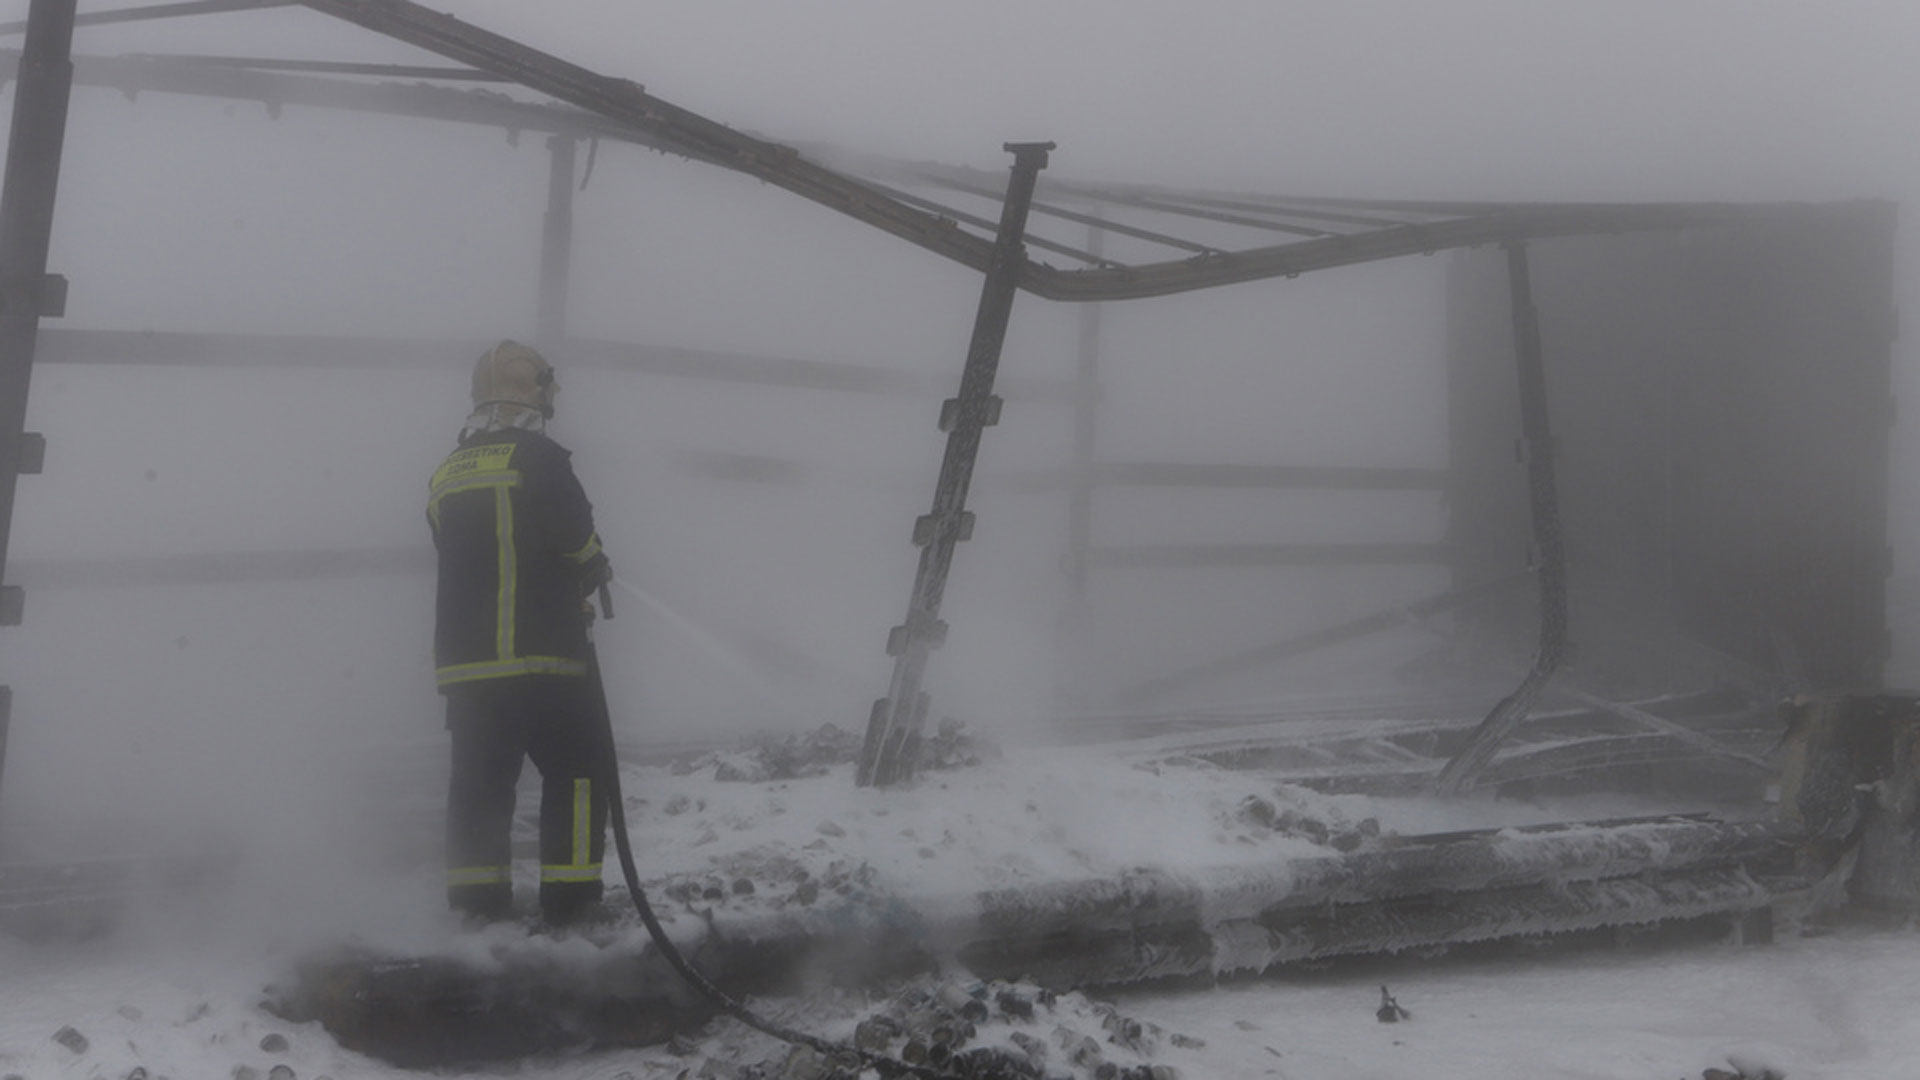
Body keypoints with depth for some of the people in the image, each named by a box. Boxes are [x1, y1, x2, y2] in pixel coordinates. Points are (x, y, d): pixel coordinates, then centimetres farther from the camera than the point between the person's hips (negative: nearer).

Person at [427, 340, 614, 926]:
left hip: (463, 657, 6)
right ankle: (569, 892, 1)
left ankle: (477, 895, 11)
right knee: (577, 767, 4)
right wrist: (594, 570, 10)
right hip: (537, 656, -6)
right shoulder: (538, 458, -7)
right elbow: (577, 537, -15)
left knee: (480, 773, 12)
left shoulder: (446, 474, 15)